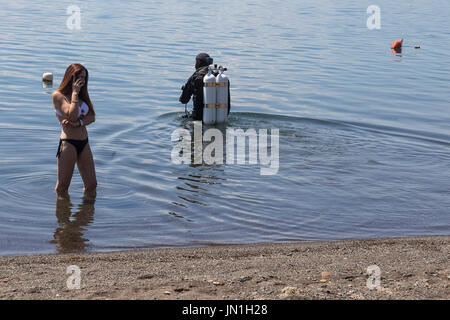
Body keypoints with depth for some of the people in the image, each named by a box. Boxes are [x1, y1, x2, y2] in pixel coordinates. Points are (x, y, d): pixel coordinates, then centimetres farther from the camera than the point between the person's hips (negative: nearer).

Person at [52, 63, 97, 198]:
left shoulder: (82, 94, 15)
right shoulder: (58, 95, -5)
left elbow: (91, 117, 3)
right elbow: (72, 115, -18)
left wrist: (77, 123, -15)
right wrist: (75, 92, -12)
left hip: (84, 143, 6)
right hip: (68, 143, -6)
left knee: (91, 184, 5)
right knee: (62, 186, 2)